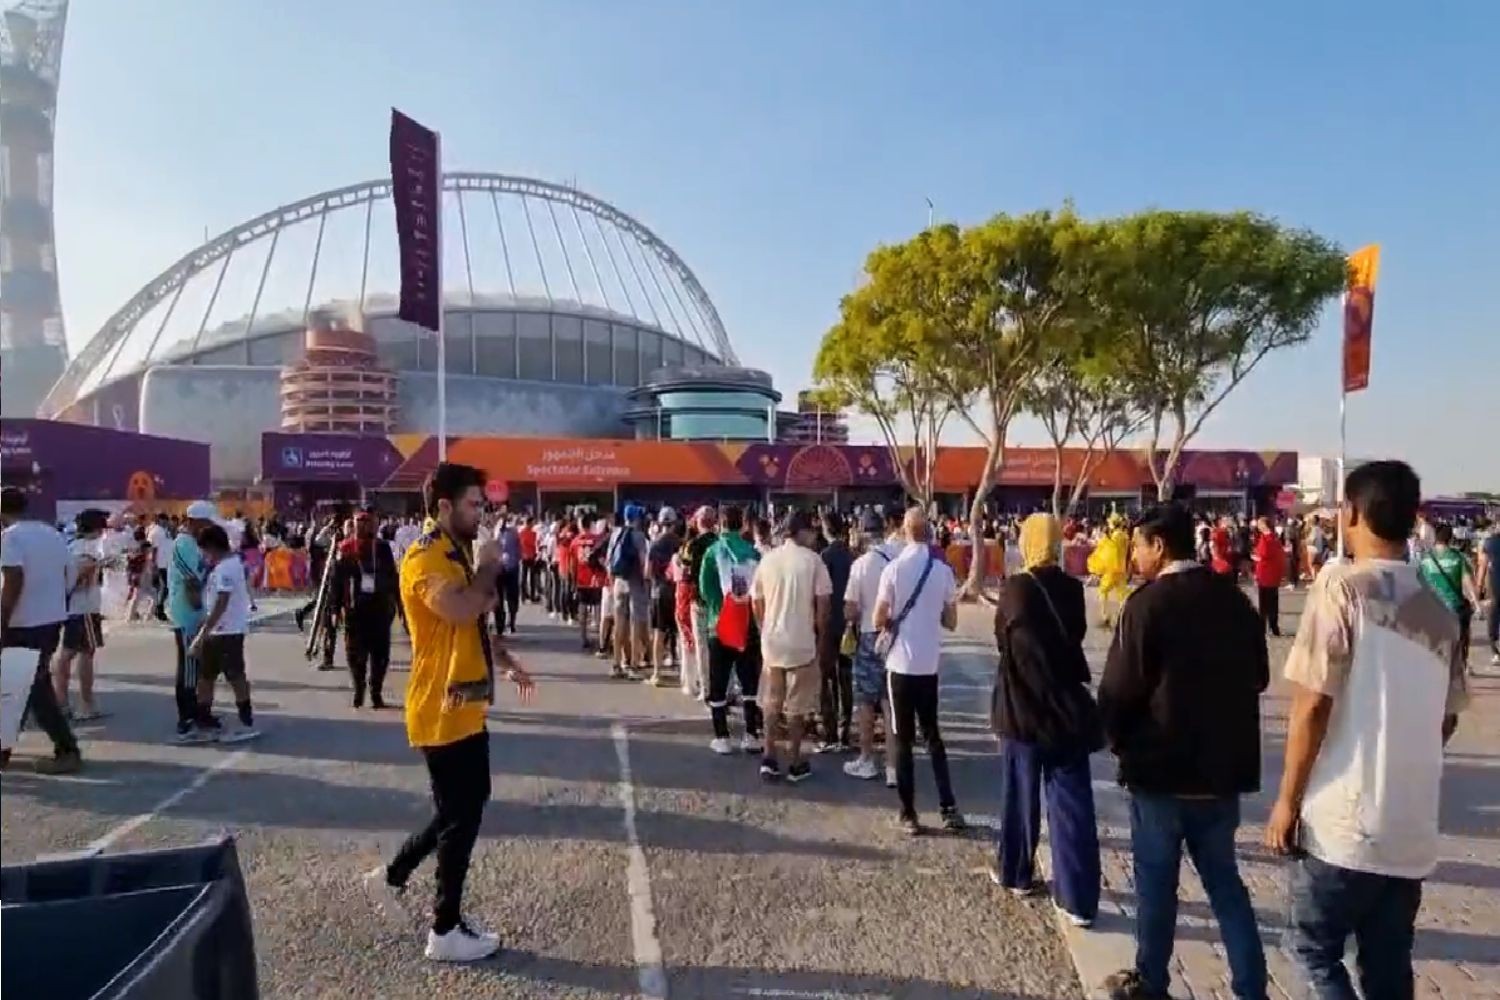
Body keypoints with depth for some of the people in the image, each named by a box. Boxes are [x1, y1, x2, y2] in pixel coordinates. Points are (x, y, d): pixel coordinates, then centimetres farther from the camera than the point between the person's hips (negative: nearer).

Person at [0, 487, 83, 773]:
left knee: (35, 688, -2)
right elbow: (65, 576, 12)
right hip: (52, 619, 8)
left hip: (24, 623, -8)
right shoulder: (53, 533, 10)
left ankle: (67, 751, -3)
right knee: (28, 684, 16)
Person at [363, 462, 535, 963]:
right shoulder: (424, 559, -18)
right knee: (461, 815, 0)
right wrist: (488, 566, -20)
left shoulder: (459, 555, 14)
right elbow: (461, 609, -37)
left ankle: (392, 876, 34)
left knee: (462, 807, 19)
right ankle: (446, 930, 14)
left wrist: (508, 662, 21)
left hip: (465, 707, 10)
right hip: (443, 711, -10)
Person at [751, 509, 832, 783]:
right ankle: (795, 763, 15)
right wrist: (820, 636, 4)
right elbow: (822, 602, -9)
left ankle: (769, 758, 15)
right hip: (802, 641, -3)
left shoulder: (767, 559, 2)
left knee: (771, 701, 15)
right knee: (797, 703, 8)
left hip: (772, 640, 3)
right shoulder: (812, 560, -10)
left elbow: (757, 603, 6)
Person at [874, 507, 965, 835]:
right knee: (932, 736, 16)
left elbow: (879, 621, -10)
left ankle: (909, 814, 10)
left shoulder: (893, 569, -11)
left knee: (904, 739, 6)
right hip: (930, 664, 3)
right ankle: (949, 809, 13)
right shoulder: (944, 570, -1)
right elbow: (951, 622, 5)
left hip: (901, 663, -3)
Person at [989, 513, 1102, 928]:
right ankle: (1078, 900, 5)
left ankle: (1016, 872, 31)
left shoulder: (1016, 589, -12)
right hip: (1066, 706, 2)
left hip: (1023, 705, -2)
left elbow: (1004, 641, 0)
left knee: (1020, 794, 15)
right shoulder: (1071, 589, -2)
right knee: (1072, 802, 4)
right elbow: (1076, 634, 12)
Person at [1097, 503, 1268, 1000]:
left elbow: (1118, 689, -15)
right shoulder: (1235, 599, 3)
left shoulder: (1148, 603, -17)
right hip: (1223, 764, 6)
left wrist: (1119, 741, 2)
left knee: (1156, 881, 10)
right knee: (1224, 880, 18)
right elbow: (1259, 676, 14)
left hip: (1160, 765, -5)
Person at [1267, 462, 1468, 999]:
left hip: (1344, 820, -6)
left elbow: (1313, 704, -15)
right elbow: (1446, 718, 13)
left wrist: (1288, 799, -6)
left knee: (1312, 949, 10)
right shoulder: (1439, 610, 6)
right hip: (1413, 828, 6)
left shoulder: (1342, 587, -12)